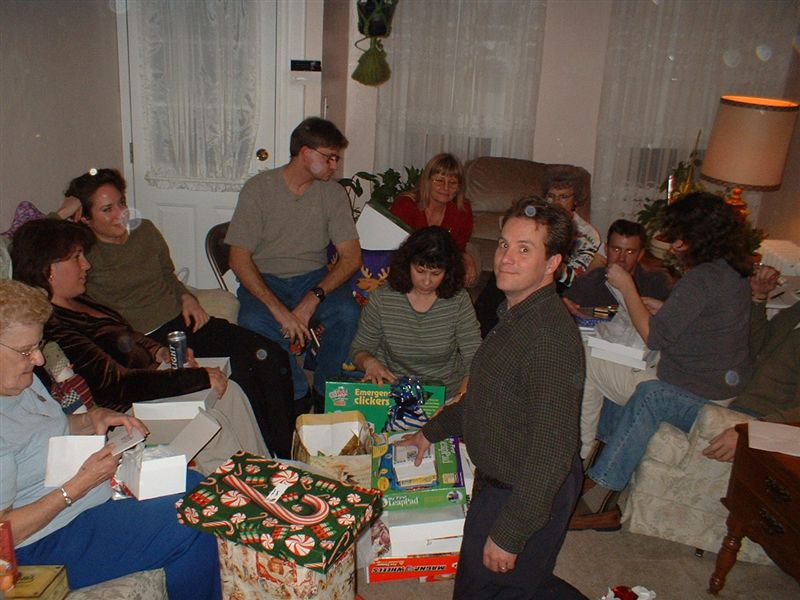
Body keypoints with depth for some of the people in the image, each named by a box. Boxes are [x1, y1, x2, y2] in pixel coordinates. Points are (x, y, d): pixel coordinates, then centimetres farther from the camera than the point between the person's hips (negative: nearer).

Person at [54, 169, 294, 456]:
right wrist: (62, 215, -11)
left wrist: (186, 296, 8)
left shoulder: (145, 230, 15)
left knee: (272, 356, -15)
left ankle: (286, 453, -7)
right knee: (239, 374, -27)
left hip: (183, 320, 6)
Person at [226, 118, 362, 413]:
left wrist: (313, 299, -23)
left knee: (347, 312, -28)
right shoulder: (258, 188, -8)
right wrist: (279, 310, -26)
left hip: (313, 277, 2)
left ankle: (323, 391, -5)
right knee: (253, 322, -33)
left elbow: (351, 257, -6)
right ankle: (299, 395, -10)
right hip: (264, 278, -2)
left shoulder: (333, 192, 0)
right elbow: (239, 259, -13)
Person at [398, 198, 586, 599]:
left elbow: (550, 451, -29)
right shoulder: (515, 314, 4)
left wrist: (508, 535, -24)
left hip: (530, 497, -10)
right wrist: (433, 431, 25)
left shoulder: (550, 337, -29)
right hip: (494, 483, 10)